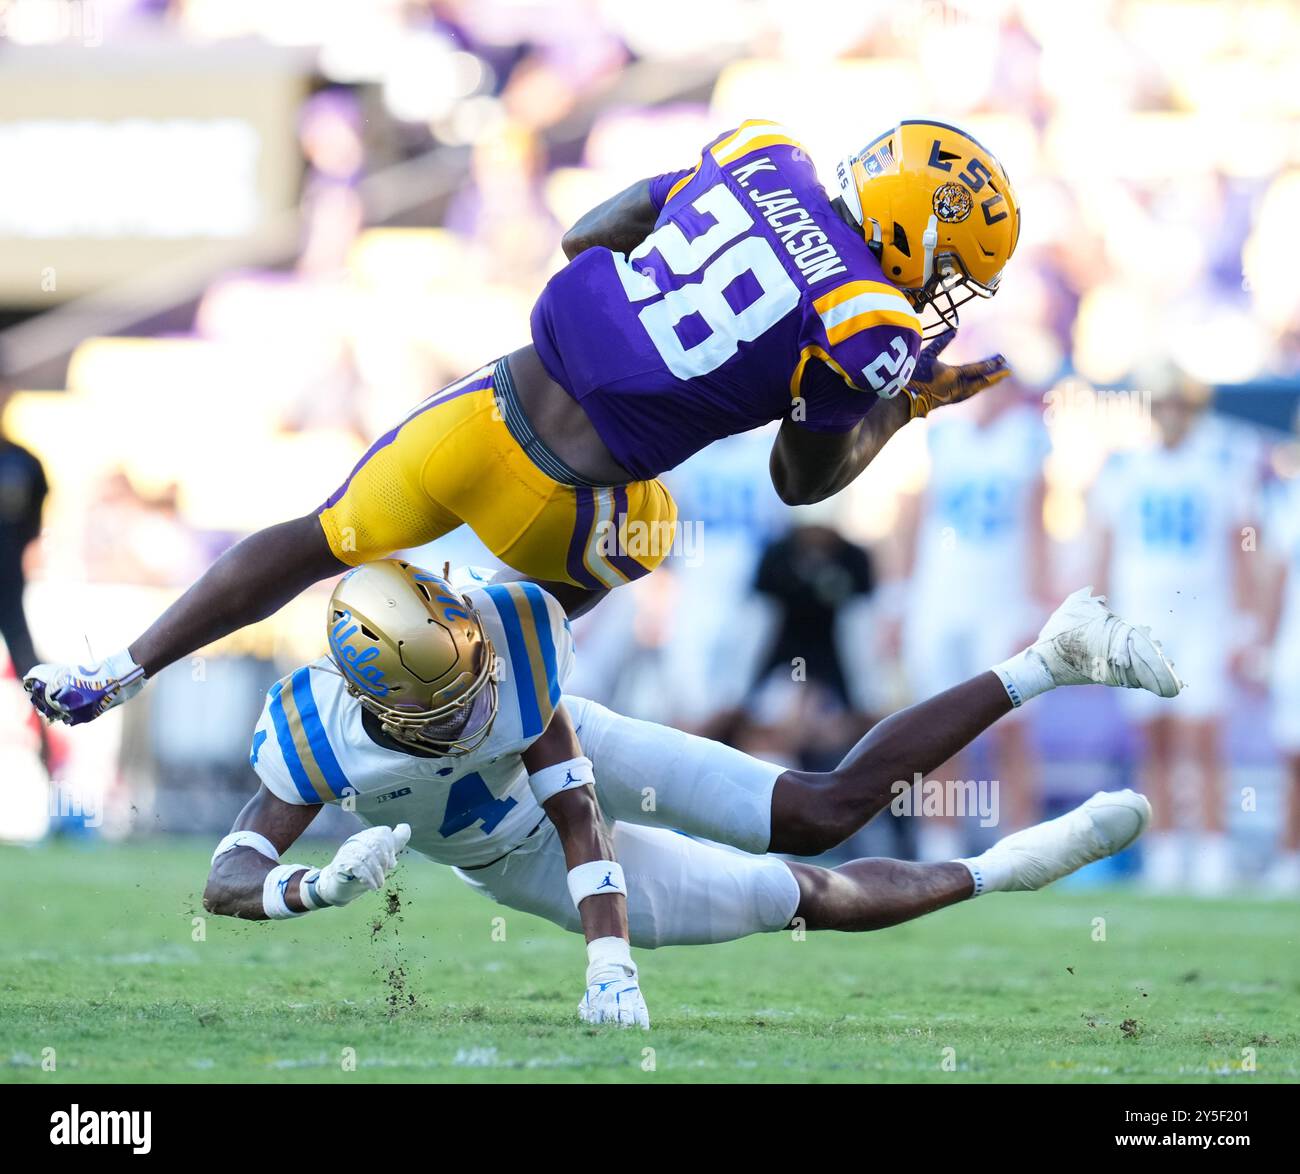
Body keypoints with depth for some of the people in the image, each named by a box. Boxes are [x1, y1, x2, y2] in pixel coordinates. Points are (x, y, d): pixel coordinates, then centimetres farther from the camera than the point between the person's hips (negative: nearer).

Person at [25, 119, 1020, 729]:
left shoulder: (764, 158, 3)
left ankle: (118, 673, 25)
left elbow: (587, 237, 14)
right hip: (556, 507, -4)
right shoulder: (868, 334, -13)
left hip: (483, 415, 4)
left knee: (327, 540, 25)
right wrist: (910, 406, 16)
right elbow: (804, 480, 5)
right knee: (649, 527, 34)